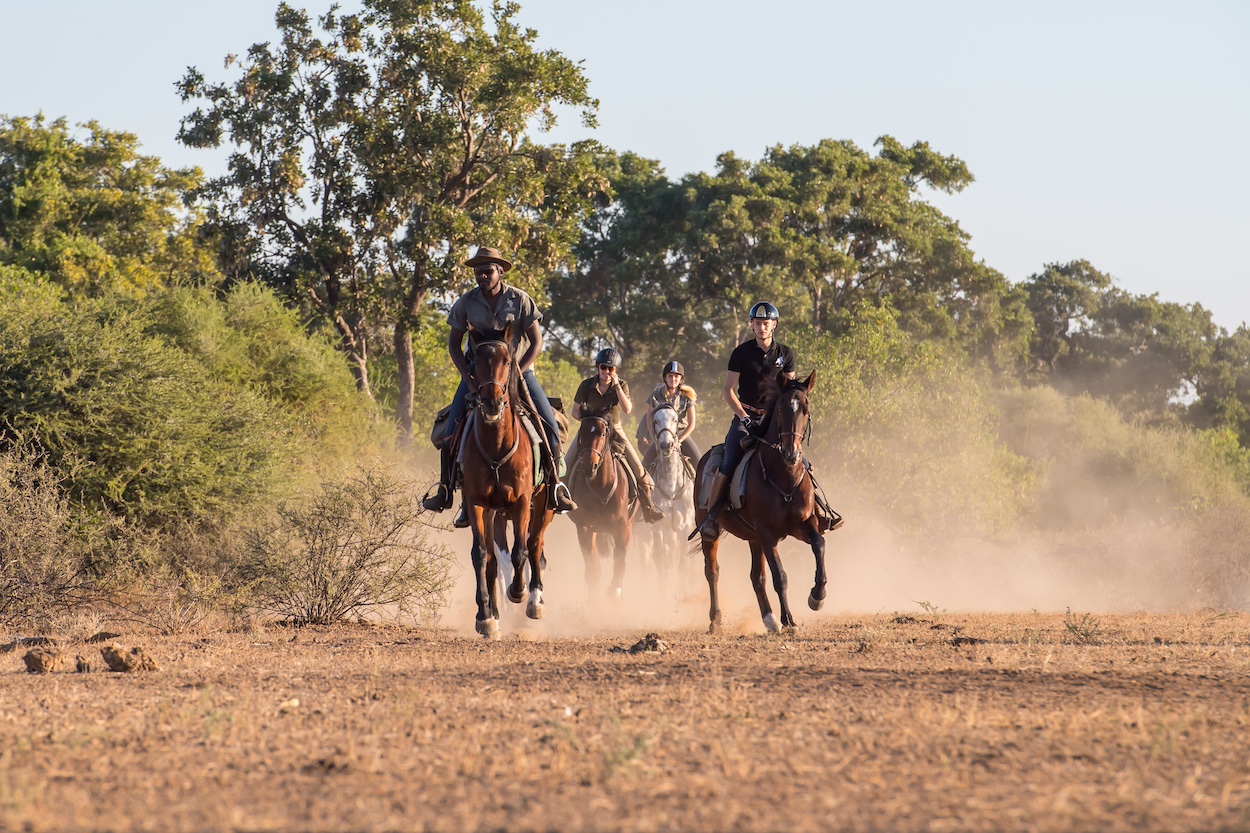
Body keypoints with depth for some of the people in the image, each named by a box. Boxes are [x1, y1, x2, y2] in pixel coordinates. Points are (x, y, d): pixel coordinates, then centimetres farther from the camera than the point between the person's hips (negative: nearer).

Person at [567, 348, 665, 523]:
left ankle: (648, 508, -3)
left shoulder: (621, 385, -8)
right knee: (567, 464, -10)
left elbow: (627, 409, -23)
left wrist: (616, 385, -27)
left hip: (614, 430, 0)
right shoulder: (587, 385, -8)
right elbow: (575, 412, -1)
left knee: (637, 467, -11)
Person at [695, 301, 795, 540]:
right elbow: (729, 390, -1)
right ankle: (711, 515, -18)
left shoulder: (786, 354, 6)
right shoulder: (741, 353, -1)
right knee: (728, 463, -21)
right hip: (746, 416, -2)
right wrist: (744, 417, -13)